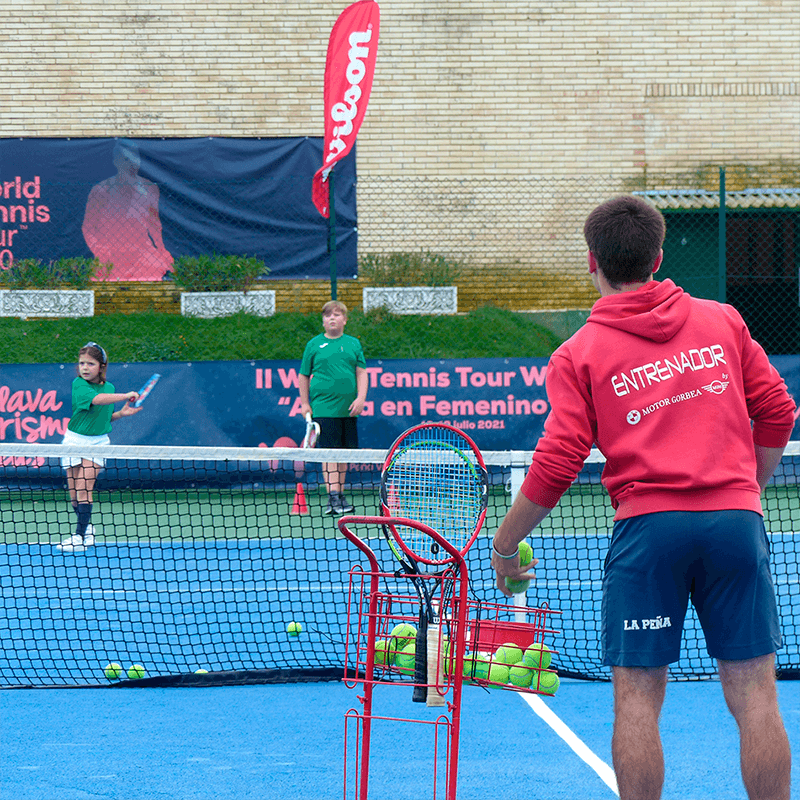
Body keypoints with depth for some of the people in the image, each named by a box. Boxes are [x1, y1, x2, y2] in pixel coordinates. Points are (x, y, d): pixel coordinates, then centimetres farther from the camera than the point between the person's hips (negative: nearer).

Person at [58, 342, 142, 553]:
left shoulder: (109, 388, 4)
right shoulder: (78, 385, -11)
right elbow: (96, 399, -30)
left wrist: (121, 413, -1)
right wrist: (125, 396, -32)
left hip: (98, 441, 1)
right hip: (75, 439, -1)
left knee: (84, 486, -13)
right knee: (73, 493, 3)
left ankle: (80, 536, -16)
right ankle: (86, 527, 25)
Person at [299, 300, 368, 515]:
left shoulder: (353, 344, 11)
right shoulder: (314, 344, 6)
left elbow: (361, 372, 9)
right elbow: (304, 376, 10)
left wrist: (361, 398, -4)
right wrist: (304, 403, 4)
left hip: (348, 408, 3)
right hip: (324, 407, -3)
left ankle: (340, 496, 16)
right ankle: (333, 496, -18)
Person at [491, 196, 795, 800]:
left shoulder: (578, 355, 5)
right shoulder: (723, 321, 12)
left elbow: (556, 465, -1)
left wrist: (505, 545, 11)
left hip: (648, 523, -2)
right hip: (736, 518, 2)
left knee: (638, 697, 4)